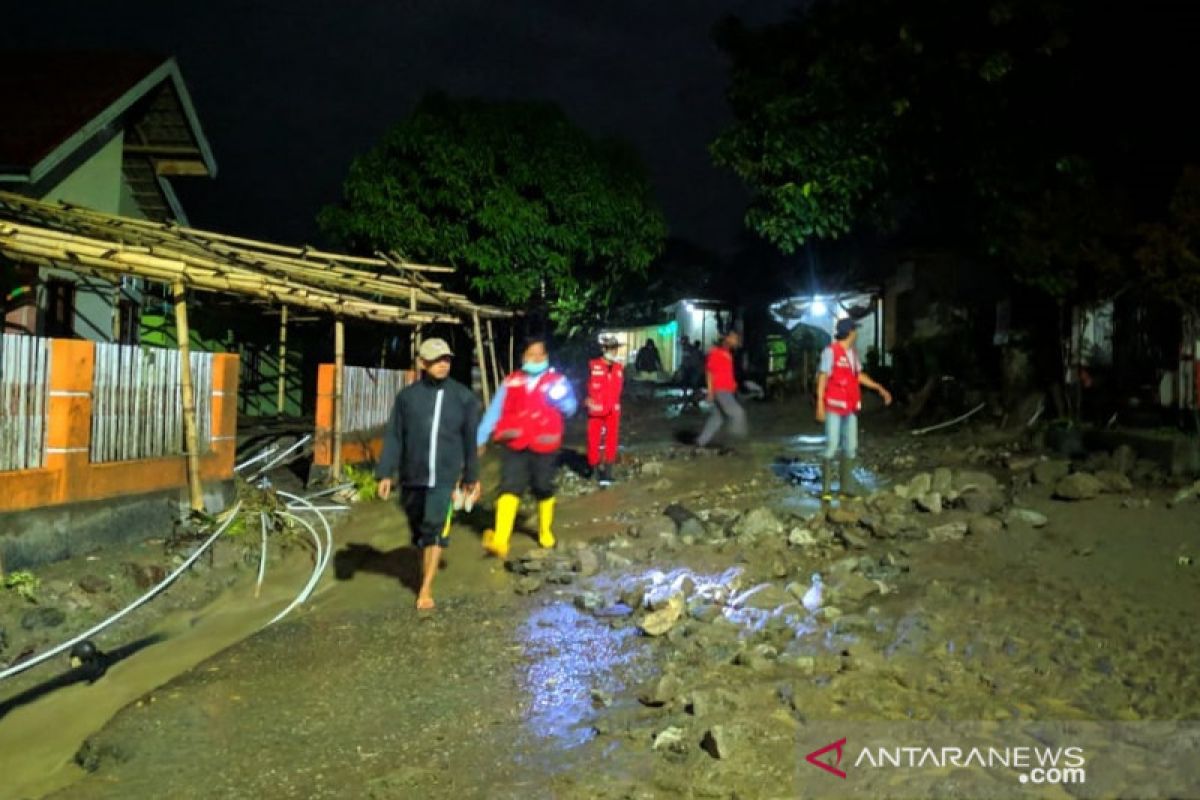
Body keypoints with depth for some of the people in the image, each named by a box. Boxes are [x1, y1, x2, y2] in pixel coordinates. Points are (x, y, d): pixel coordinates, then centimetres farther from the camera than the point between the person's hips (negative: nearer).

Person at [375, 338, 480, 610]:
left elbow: (470, 440, 7)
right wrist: (385, 473, -3)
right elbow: (393, 437, 2)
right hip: (411, 476, 2)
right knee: (418, 527, 14)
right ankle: (426, 569, 39)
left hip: (445, 476, -2)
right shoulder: (407, 396, -1)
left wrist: (472, 476, 13)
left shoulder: (463, 397, -1)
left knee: (436, 527, -10)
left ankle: (426, 588, -2)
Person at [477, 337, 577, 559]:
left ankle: (545, 531, 37)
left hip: (543, 446, 0)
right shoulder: (511, 382, 8)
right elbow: (494, 411, 7)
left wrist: (561, 400, -23)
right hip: (514, 445, 0)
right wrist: (480, 439, 1)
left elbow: (570, 408, 0)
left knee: (544, 490, 14)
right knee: (509, 488, -13)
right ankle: (499, 540, -26)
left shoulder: (557, 380, 6)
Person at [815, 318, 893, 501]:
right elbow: (822, 378, -11)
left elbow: (859, 375, 22)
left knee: (851, 447, 6)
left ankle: (846, 487, 13)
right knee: (832, 446, -6)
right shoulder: (831, 351, -11)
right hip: (834, 406, -7)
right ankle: (826, 488, 2)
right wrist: (820, 405, -15)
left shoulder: (853, 353, 10)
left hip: (850, 407, 7)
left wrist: (880, 389, 21)